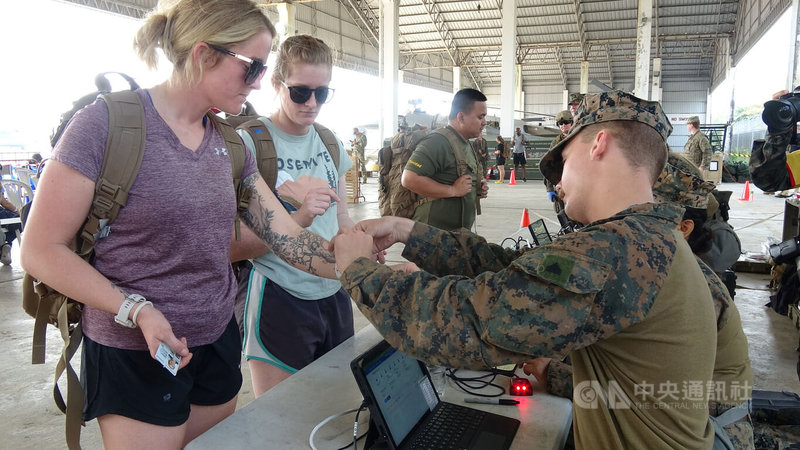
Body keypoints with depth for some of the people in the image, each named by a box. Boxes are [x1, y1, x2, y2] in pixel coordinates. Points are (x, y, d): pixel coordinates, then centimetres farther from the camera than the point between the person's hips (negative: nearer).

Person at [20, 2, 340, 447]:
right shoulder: (108, 122, -15)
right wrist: (137, 310, -24)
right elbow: (42, 250, -13)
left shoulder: (231, 145, 2)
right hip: (136, 353, -5)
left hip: (218, 340, 6)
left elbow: (288, 237, -1)